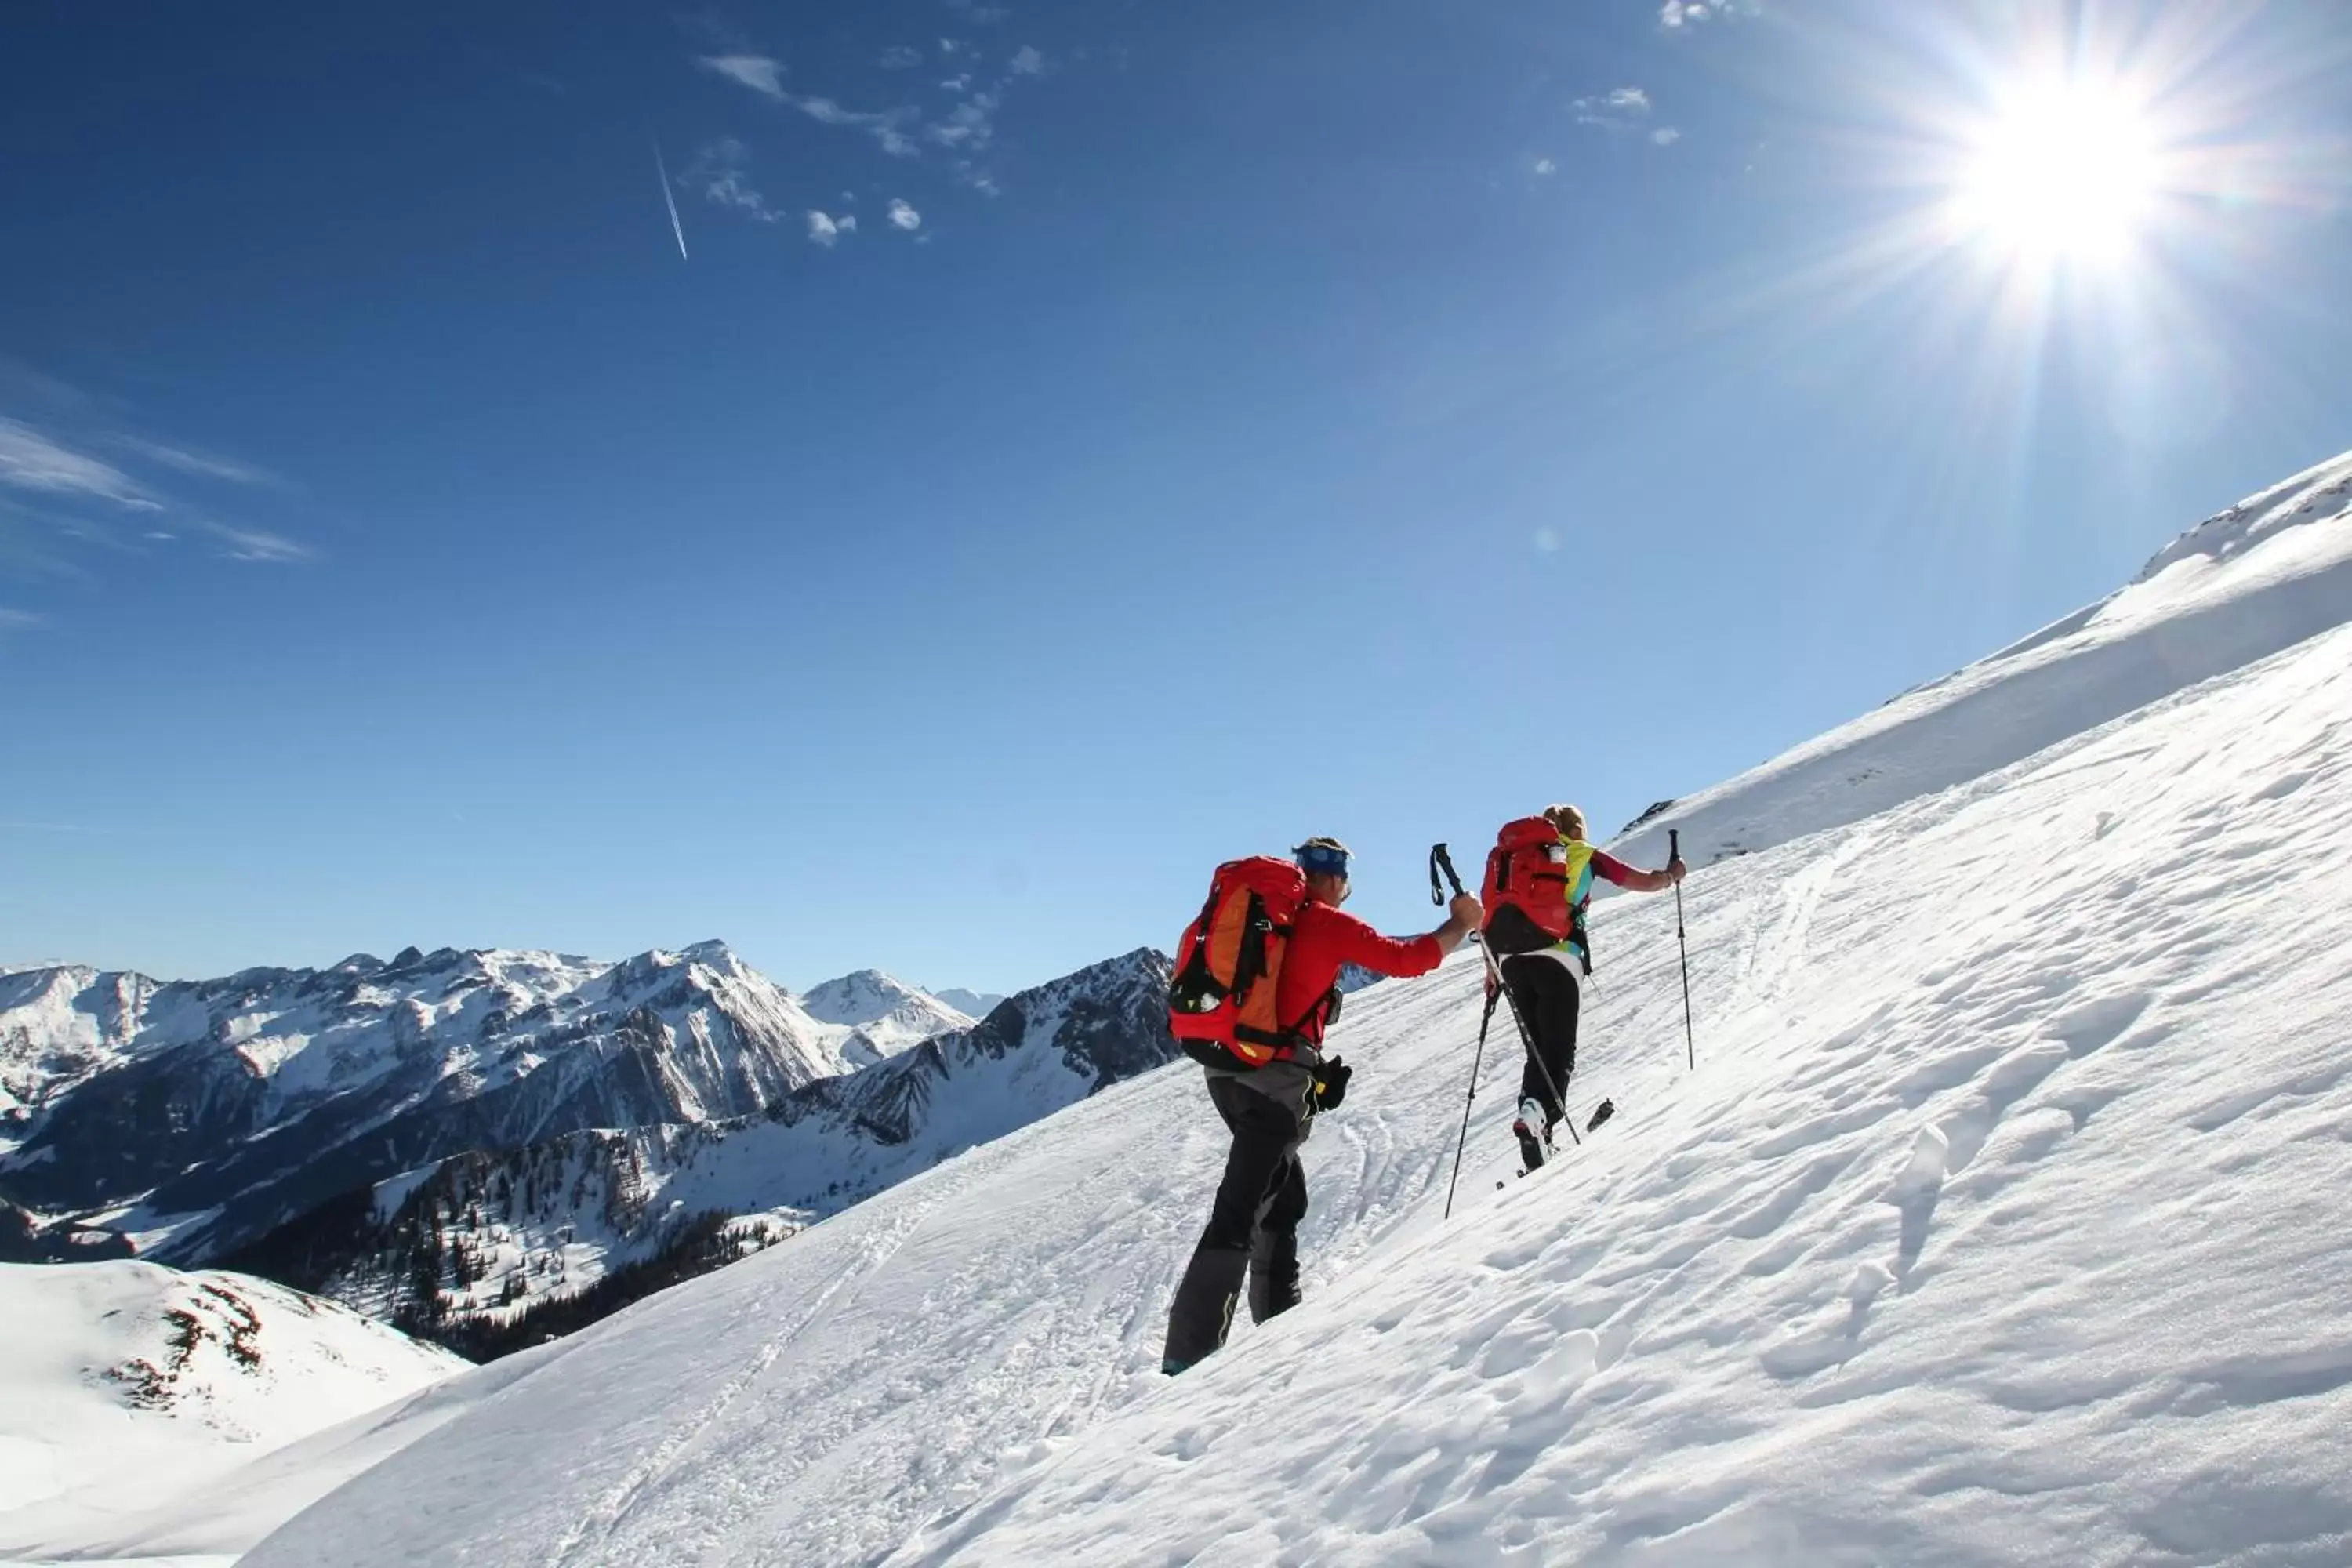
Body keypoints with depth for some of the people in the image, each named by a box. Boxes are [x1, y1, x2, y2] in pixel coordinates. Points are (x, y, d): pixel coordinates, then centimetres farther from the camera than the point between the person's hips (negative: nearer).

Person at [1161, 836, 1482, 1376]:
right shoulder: (1329, 923, -4)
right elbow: (1409, 958, -3)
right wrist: (1461, 923, 12)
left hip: (1227, 1068, 8)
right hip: (1277, 1078, -8)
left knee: (1284, 1196, 22)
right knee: (1239, 1215, -9)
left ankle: (1278, 1318, 30)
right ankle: (1190, 1353, -12)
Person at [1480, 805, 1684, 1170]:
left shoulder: (1510, 855, 25)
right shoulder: (1583, 855, 14)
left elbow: (1491, 914, 19)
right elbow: (1645, 882, 15)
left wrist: (1494, 973, 23)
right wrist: (1671, 875, 36)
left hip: (1510, 958, 4)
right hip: (1555, 955, -4)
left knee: (1539, 1049, 15)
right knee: (1559, 1053, -5)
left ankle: (1535, 1127, 3)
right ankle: (1536, 1114, -30)